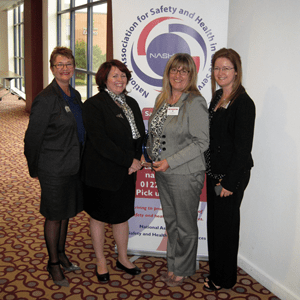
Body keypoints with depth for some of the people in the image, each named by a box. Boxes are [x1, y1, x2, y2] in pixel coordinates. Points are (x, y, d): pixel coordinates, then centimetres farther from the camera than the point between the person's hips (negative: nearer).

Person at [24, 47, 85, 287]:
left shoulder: (75, 95, 7)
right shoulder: (46, 99, -17)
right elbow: (33, 137, -12)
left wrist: (80, 160, 15)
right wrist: (35, 169, -5)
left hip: (73, 166, 7)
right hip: (54, 169, -7)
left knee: (66, 213, 19)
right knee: (54, 216, 6)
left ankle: (61, 254, 37)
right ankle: (54, 264, 23)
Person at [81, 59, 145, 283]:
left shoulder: (131, 104, 10)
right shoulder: (94, 104, -12)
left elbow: (140, 135, 10)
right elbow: (100, 141, -20)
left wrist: (137, 160, -7)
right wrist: (128, 160, -19)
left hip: (127, 172, 6)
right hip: (101, 172, -6)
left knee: (122, 215, 16)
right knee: (99, 216, 10)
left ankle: (123, 258, 34)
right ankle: (101, 262, 27)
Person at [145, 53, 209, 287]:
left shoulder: (195, 102, -15)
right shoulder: (162, 99, 8)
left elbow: (202, 142, -18)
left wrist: (170, 162, -19)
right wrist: (154, 159, 8)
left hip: (185, 174, -7)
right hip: (163, 172, 7)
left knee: (185, 225, 8)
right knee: (171, 222, 18)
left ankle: (183, 270, 27)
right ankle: (173, 266, 34)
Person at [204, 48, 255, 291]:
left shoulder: (243, 103, -17)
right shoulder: (217, 97, 8)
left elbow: (243, 147, -19)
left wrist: (229, 182, -19)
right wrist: (212, 172, 11)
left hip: (232, 175, -8)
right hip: (214, 171, 8)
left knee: (225, 224, 6)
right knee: (213, 221, 18)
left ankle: (224, 279, 26)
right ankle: (215, 269, 37)